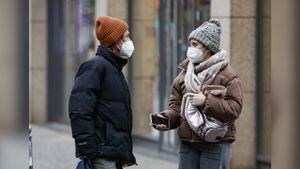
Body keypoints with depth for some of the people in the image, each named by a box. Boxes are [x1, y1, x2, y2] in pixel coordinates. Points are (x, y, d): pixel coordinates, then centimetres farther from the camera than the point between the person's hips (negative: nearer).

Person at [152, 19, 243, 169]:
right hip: (187, 144, 5)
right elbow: (176, 106, 10)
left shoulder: (228, 75, -5)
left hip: (215, 145, -5)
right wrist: (167, 117, -11)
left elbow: (234, 109, -14)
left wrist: (206, 102, -21)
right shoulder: (185, 73, 12)